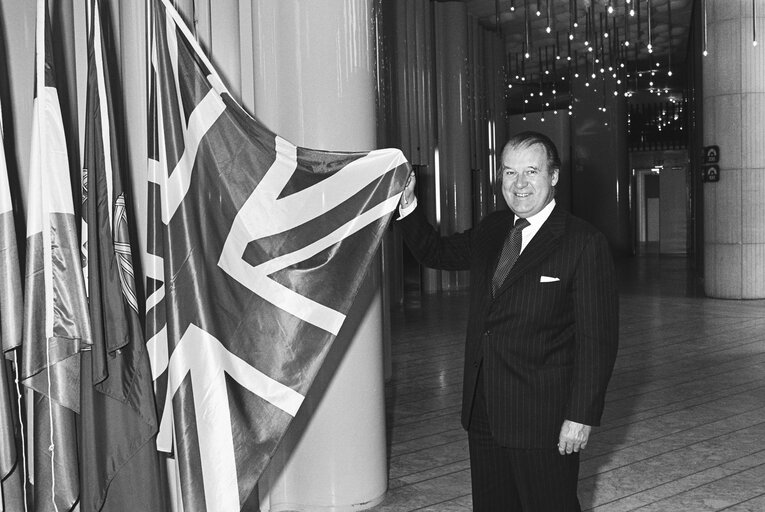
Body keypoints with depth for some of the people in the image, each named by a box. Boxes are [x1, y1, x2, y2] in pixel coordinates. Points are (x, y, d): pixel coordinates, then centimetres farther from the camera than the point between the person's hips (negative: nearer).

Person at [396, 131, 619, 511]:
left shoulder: (584, 244, -11)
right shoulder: (490, 231, 9)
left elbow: (597, 340, -13)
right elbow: (436, 253, 24)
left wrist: (582, 416, -17)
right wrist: (407, 205, 9)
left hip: (543, 421, -6)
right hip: (483, 412, 6)